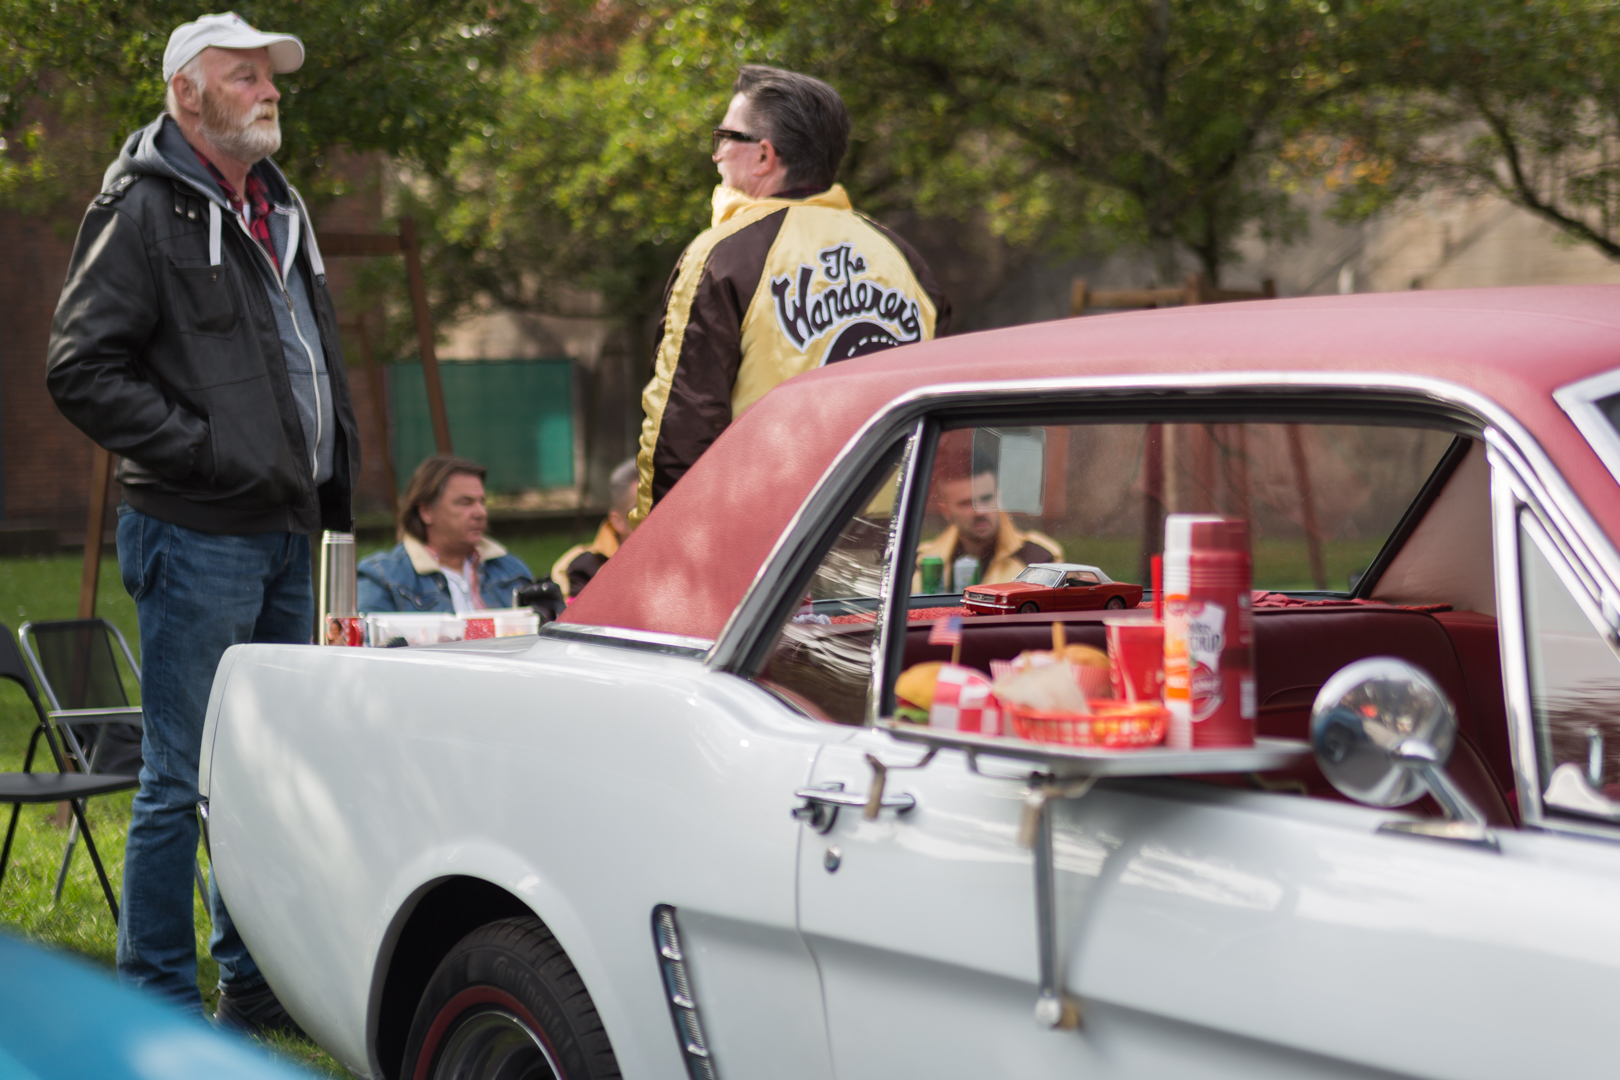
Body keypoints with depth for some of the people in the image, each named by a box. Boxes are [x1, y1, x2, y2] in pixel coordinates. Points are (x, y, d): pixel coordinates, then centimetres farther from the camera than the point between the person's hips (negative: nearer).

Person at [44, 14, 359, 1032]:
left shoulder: (281, 209, 17)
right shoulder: (145, 211, -9)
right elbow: (81, 366, -15)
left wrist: (333, 477, 15)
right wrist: (202, 449, -18)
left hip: (283, 529, 9)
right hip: (198, 534, -8)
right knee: (184, 781, -4)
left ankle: (255, 983, 25)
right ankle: (161, 1002, 5)